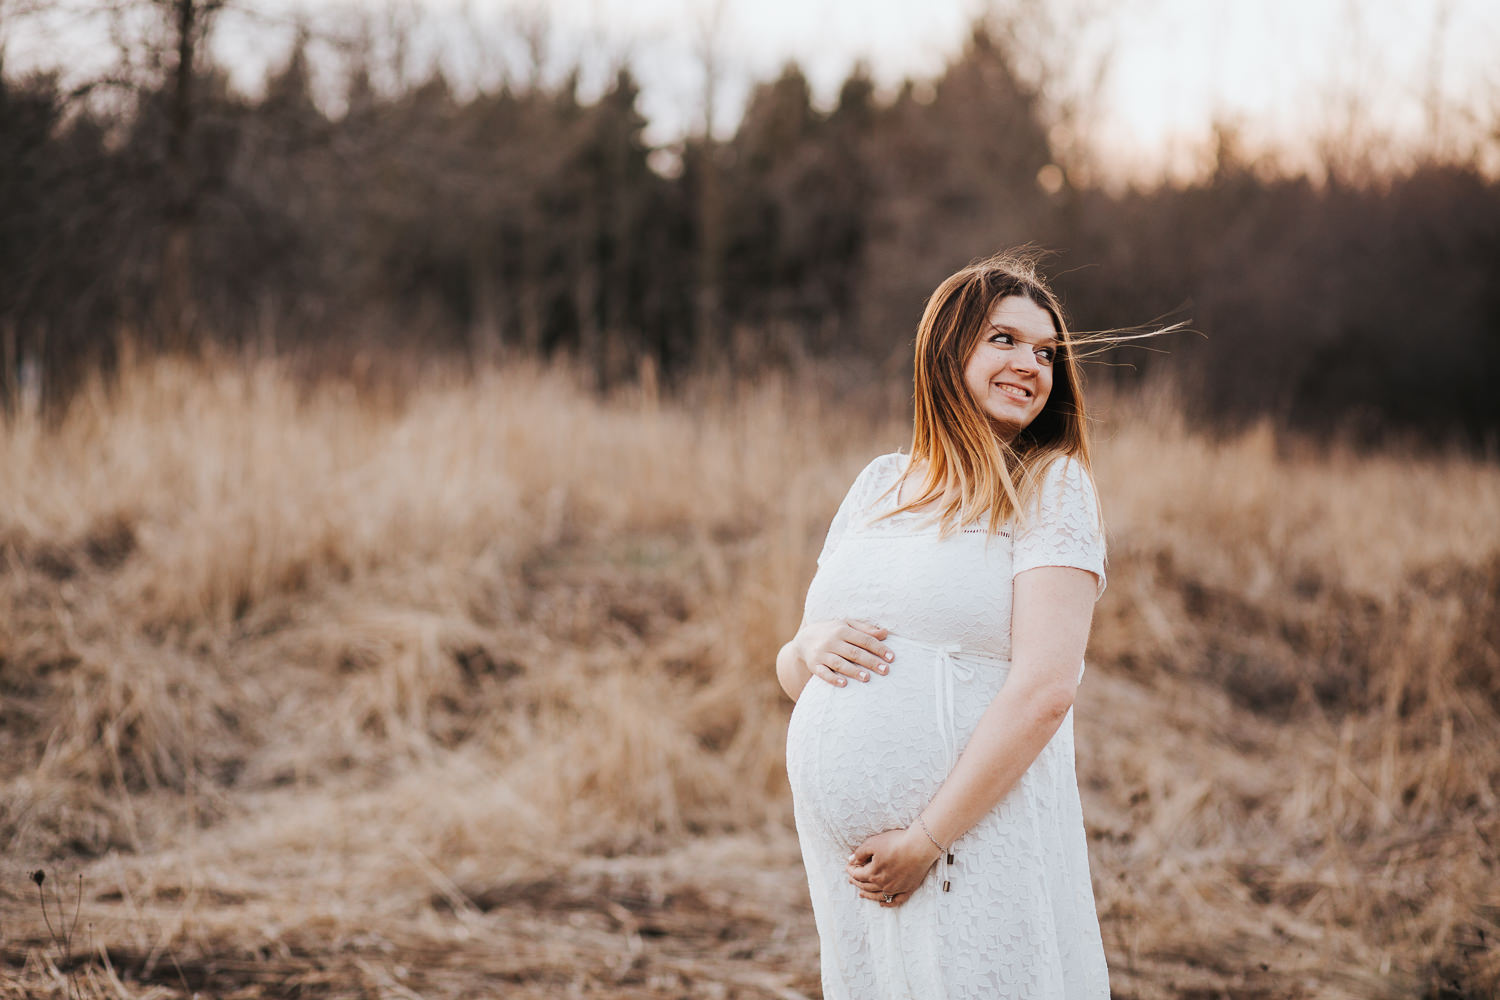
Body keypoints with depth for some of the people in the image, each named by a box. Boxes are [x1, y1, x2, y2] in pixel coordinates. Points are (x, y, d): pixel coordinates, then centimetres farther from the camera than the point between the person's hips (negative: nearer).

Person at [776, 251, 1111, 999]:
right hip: (845, 854, 5)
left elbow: (1045, 690, -14)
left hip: (976, 846, -5)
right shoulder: (880, 485, 13)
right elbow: (791, 675, 18)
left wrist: (926, 840, -17)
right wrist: (811, 648, -6)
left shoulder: (1052, 488, -2)